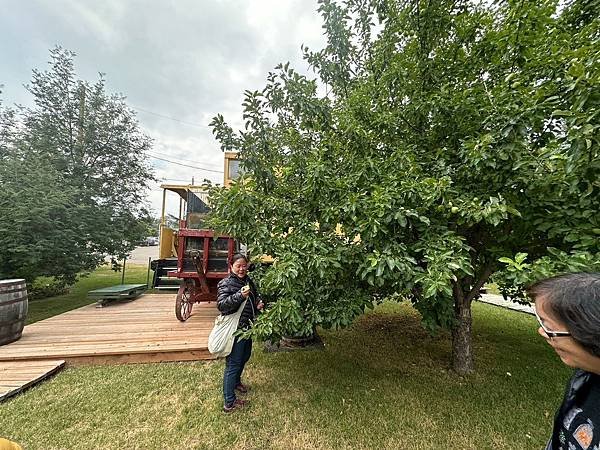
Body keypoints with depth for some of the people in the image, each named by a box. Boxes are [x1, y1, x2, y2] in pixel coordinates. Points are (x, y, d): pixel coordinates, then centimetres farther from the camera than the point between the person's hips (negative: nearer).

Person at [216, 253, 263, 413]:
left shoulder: (248, 281, 5)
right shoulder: (225, 284, -16)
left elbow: (256, 297, 21)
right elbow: (221, 305, -28)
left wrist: (259, 304, -1)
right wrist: (240, 296, -41)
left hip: (247, 328, 8)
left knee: (245, 357, 25)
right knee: (233, 364, 3)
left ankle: (236, 382, 51)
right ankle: (229, 403, 18)